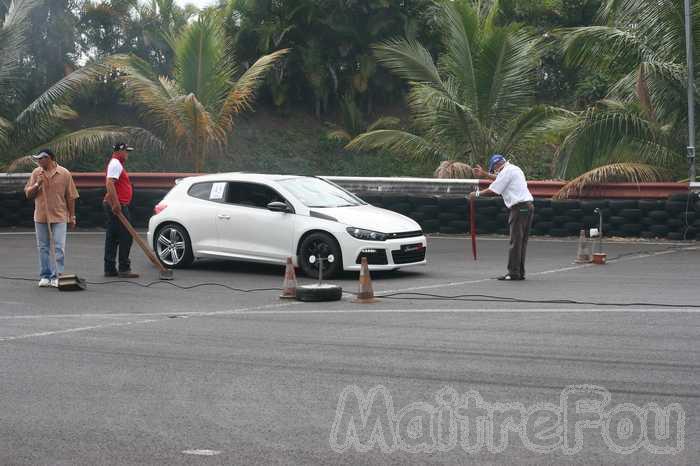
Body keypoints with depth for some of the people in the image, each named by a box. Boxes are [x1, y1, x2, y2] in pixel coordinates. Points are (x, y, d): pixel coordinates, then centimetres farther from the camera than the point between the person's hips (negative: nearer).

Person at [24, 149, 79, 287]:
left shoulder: (64, 174, -2)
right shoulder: (36, 173, 6)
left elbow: (70, 197, 2)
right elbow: (28, 194, 7)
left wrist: (72, 217, 2)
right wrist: (37, 184, -10)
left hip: (59, 217, -3)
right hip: (40, 217, 3)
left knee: (58, 248, -7)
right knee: (43, 248, 8)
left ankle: (56, 277, -4)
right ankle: (45, 276, 15)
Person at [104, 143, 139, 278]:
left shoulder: (117, 164, 21)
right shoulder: (115, 164, -12)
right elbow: (109, 183, -24)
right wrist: (116, 203, -28)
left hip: (116, 206, 11)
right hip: (117, 206, -11)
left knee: (112, 239, 10)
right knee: (125, 237, -8)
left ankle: (110, 269, 13)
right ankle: (124, 269, -7)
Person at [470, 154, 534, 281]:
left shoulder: (506, 171, -8)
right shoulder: (514, 169, 20)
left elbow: (493, 191, -10)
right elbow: (500, 179, 36)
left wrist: (477, 194, 3)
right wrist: (484, 174, 39)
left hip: (519, 207, -9)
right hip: (528, 205, 9)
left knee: (515, 241, -7)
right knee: (522, 241, 10)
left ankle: (513, 272, -7)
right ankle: (520, 272, 11)